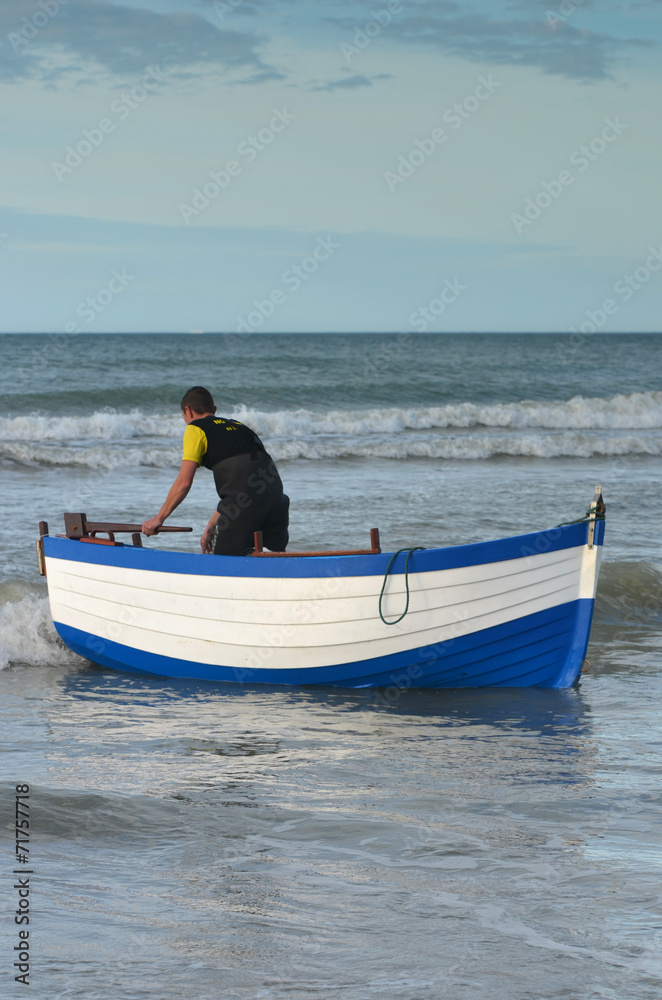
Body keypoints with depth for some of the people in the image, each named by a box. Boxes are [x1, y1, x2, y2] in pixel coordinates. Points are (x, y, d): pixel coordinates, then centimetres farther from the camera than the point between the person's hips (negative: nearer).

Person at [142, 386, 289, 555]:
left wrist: (158, 519, 14)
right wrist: (211, 528, 36)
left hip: (245, 503, -6)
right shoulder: (239, 426, 30)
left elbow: (183, 483, 2)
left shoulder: (195, 429, 9)